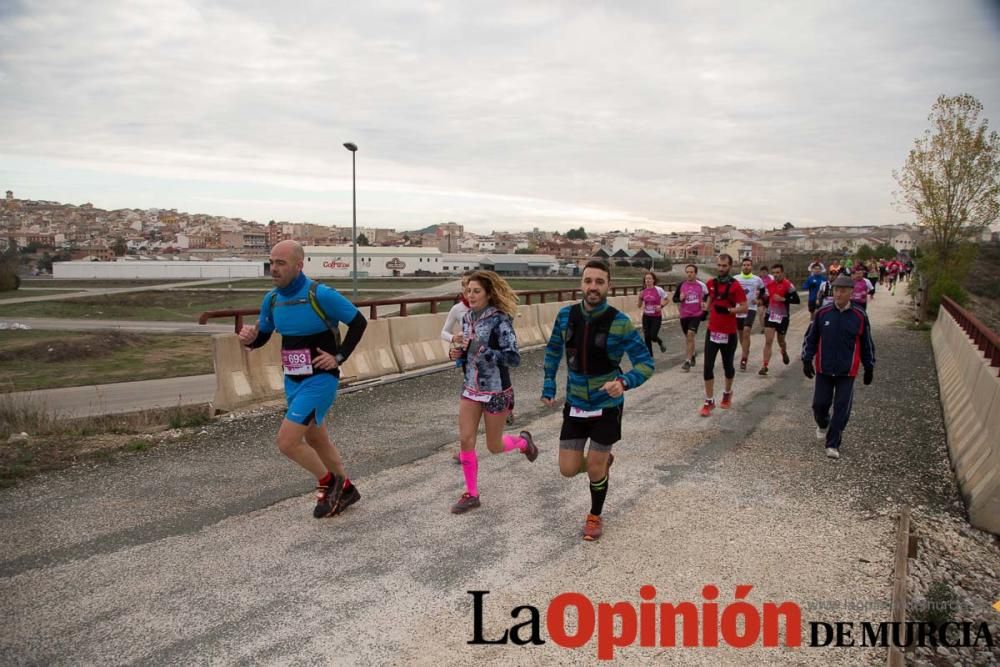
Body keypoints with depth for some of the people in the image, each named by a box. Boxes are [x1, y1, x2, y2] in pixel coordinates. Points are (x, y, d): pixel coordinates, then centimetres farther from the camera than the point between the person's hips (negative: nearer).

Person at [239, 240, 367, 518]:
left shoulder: (321, 295, -19)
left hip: (320, 379, -7)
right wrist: (249, 338, -11)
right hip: (293, 381, 8)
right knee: (316, 439, 19)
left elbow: (359, 322, -11)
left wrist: (339, 357, -15)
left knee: (287, 441, -12)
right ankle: (344, 489, 39)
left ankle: (328, 482, 13)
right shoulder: (271, 299, 1)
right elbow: (261, 337, 12)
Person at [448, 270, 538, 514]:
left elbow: (514, 358, -23)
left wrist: (483, 352, -31)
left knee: (494, 446, 8)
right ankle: (471, 494, 16)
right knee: (465, 441, 1)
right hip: (471, 388, 6)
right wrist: (458, 354, -6)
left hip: (496, 391, -6)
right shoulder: (467, 318, 2)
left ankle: (523, 440, 41)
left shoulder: (500, 321, -19)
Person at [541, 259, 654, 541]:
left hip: (607, 405, -3)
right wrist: (548, 386, 5)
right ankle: (602, 459, 41)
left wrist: (624, 382, -36)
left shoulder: (620, 323, -19)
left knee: (595, 470, 5)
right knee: (568, 469, 6)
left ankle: (595, 517, 35)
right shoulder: (566, 315, -8)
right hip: (575, 404, 4)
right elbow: (553, 350, 10)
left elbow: (645, 363, -17)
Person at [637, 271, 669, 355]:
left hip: (656, 317, -4)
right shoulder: (643, 291, 0)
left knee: (653, 336, -10)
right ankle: (650, 356, 17)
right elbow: (639, 306, 7)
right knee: (647, 337, 2)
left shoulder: (658, 290, -11)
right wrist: (640, 298, -10)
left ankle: (661, 343, 27)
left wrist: (661, 306, -17)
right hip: (646, 317, 4)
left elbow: (667, 300, -1)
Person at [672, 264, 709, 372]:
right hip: (684, 315, 3)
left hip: (696, 314, -3)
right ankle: (693, 354, 45)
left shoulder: (701, 285, -4)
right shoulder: (681, 285, -1)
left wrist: (704, 303, -3)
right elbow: (674, 298, 7)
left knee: (690, 335, -18)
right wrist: (680, 299, -13)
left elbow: (707, 295, 14)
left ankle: (688, 361, -17)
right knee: (688, 337, 16)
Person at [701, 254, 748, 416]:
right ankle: (709, 401, 3)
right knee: (708, 367, -3)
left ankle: (727, 393, 37)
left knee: (727, 366, 12)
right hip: (712, 331, 3)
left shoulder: (735, 286, -11)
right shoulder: (711, 283, 4)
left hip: (729, 333, -3)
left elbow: (744, 308, -14)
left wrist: (728, 310, -26)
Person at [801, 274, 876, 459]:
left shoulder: (860, 316, -3)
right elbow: (810, 338, 7)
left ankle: (832, 444, 8)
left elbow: (866, 344, 6)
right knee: (820, 404, 5)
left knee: (842, 408, -2)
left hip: (847, 371, -1)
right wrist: (807, 360, 2)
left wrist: (869, 368, 9)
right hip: (824, 368, 1)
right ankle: (822, 425, 39)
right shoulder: (822, 313, -2)